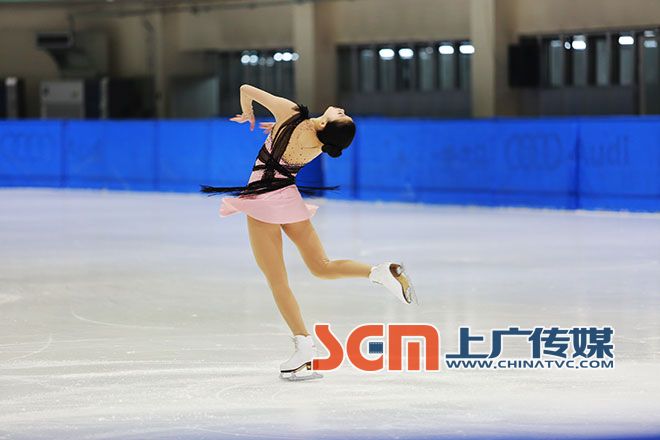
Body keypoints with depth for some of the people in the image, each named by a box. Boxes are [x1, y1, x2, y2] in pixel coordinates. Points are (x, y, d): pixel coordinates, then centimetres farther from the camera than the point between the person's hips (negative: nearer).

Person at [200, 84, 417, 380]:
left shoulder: (290, 114, -20)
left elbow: (246, 89, -8)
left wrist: (247, 113, 10)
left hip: (263, 199, -5)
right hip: (291, 199, 5)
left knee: (277, 281, 0)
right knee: (321, 267, 14)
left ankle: (304, 346, -7)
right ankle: (380, 272, -8)